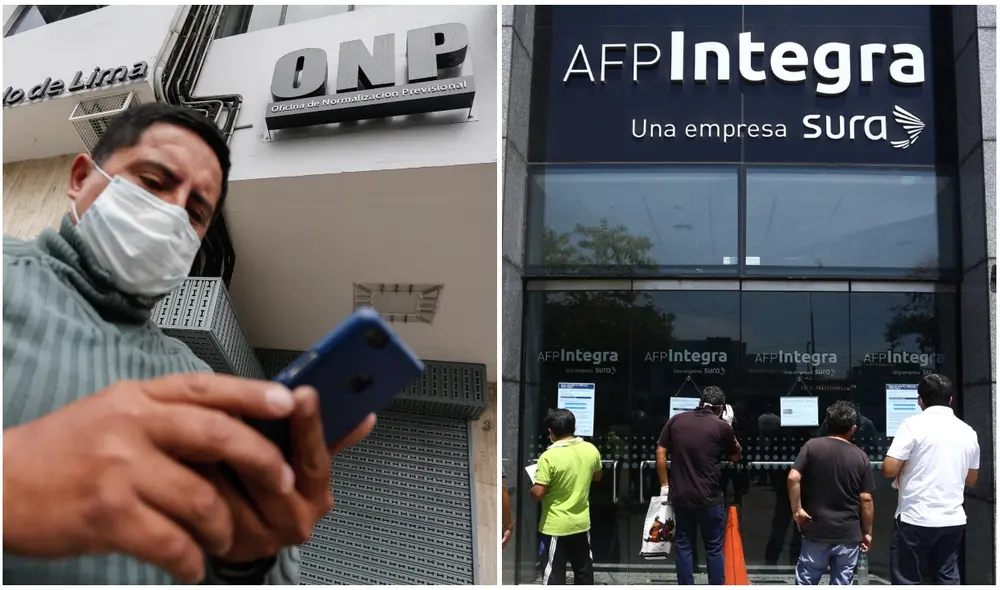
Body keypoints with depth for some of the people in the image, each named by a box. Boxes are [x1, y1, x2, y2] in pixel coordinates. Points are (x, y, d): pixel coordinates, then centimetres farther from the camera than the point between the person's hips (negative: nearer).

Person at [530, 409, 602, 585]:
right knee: (584, 570, 21)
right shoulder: (591, 450, -5)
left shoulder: (549, 457, -22)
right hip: (581, 522, 5)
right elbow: (597, 477, 12)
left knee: (554, 574, 6)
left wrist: (533, 487, 1)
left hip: (555, 526, -5)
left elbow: (538, 494, -20)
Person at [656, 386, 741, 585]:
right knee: (714, 548, 9)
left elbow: (660, 453, 3)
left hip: (680, 495, 3)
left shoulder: (676, 420, 2)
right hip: (710, 498, -3)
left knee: (684, 547, 11)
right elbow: (736, 457, 9)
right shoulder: (722, 426, -7)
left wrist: (664, 485, 8)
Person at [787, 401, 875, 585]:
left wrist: (796, 509, -4)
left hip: (816, 530, -1)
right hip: (848, 533, 1)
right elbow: (866, 499, -1)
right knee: (842, 585, 9)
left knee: (805, 581, 10)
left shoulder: (812, 446, -4)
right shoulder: (860, 456, -1)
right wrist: (867, 532, 9)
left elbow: (793, 478, -14)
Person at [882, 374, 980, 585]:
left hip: (916, 519, -5)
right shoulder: (968, 432, 8)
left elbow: (889, 469, -15)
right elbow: (971, 480, 18)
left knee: (907, 581, 3)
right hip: (953, 520, 6)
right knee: (947, 579, 14)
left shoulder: (914, 425, -11)